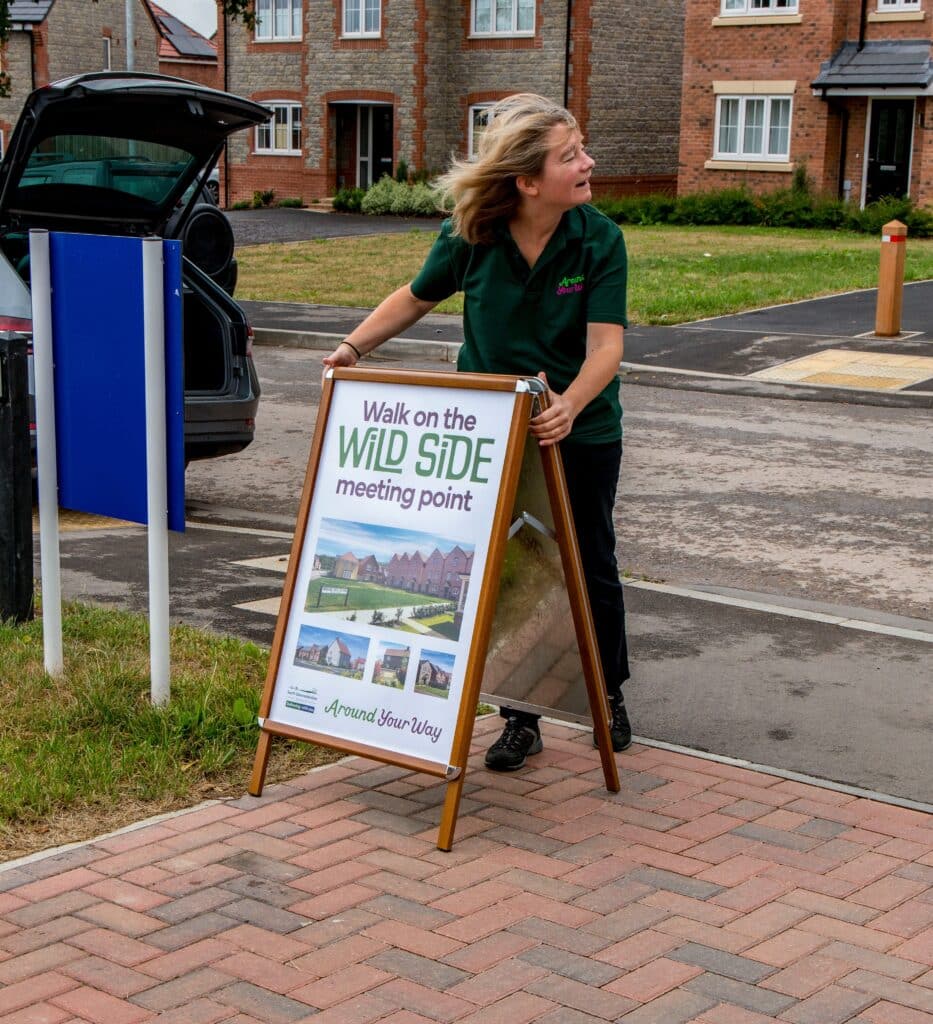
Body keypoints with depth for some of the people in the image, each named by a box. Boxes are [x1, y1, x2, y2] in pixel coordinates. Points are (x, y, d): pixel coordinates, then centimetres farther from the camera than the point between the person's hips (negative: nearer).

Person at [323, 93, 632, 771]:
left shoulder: (600, 240, -15)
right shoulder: (471, 238, -12)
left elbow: (605, 343, -25)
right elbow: (416, 298, 7)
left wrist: (569, 404, -43)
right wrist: (355, 347, -5)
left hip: (581, 434, -1)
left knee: (590, 565, 12)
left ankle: (610, 695, 35)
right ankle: (520, 718, 17)